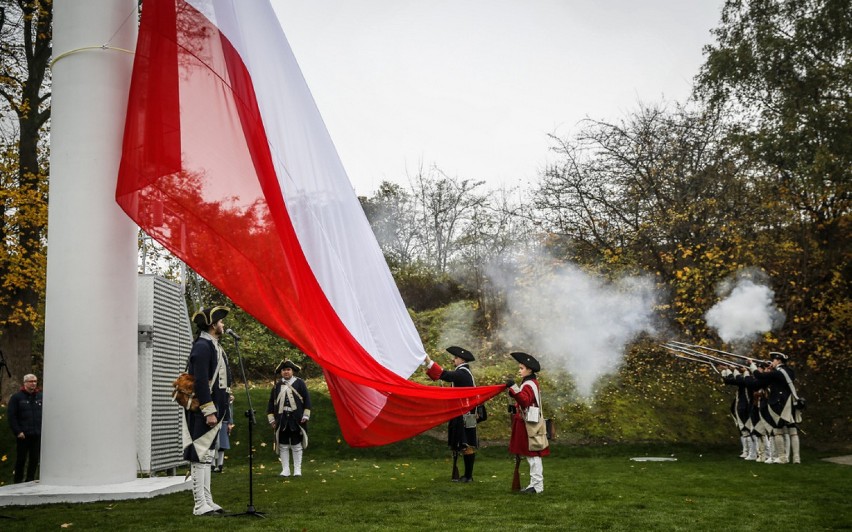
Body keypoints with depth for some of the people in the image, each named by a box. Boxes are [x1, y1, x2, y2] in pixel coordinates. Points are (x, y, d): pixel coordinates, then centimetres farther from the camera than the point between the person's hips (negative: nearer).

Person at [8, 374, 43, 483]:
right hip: (23, 435, -3)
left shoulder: (40, 397, 10)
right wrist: (17, 432, -11)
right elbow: (11, 416, -5)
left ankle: (30, 481, 16)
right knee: (21, 459, 3)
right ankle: (18, 482, 13)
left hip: (38, 435, 3)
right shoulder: (16, 397, -1)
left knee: (35, 459, 6)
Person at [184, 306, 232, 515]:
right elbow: (200, 382, -20)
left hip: (214, 410, 10)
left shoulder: (214, 346, 17)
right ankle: (200, 505, -5)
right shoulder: (203, 346, -13)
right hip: (203, 411, -10)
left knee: (207, 456, 12)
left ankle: (207, 502, 17)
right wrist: (209, 411, -21)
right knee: (200, 456, -7)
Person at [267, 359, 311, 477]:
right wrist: (271, 419, 6)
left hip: (296, 419, -2)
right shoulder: (277, 385, 9)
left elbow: (307, 399, 2)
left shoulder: (299, 383, 2)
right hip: (282, 420, 2)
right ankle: (285, 470, 11)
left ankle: (297, 470, 9)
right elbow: (271, 402, 12)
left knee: (296, 445, 2)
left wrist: (305, 416, -4)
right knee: (283, 445, 4)